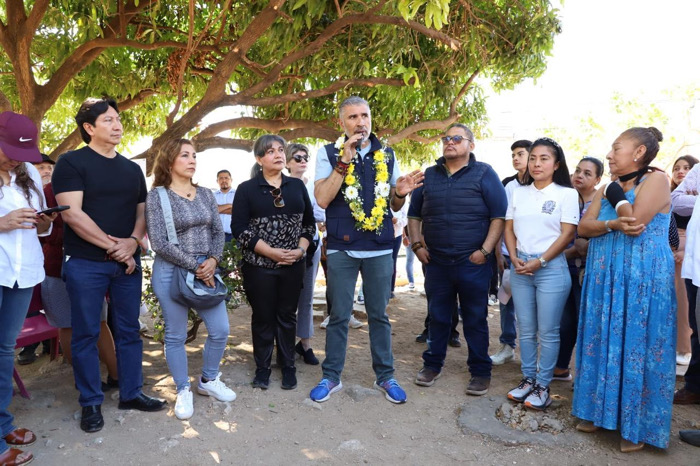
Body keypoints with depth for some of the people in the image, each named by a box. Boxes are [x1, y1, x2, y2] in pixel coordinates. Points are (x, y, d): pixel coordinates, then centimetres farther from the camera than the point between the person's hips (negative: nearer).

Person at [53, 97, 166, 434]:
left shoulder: (132, 169, 12)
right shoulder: (71, 162, -5)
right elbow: (72, 214, -14)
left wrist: (132, 242, -8)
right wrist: (112, 246, -13)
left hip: (127, 261, 5)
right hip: (85, 264, -5)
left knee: (129, 330, 11)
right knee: (86, 334, 5)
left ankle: (131, 393, 24)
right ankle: (91, 403, 19)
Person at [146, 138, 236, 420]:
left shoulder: (206, 195, 8)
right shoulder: (157, 196, -6)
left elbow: (218, 231, 8)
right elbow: (159, 243, -13)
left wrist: (213, 260, -10)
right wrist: (194, 266, -14)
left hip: (206, 269, 5)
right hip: (171, 273, -4)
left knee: (220, 330, 5)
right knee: (176, 336, 6)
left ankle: (208, 380, 29)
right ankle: (183, 391, 25)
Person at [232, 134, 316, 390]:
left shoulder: (297, 186, 7)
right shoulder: (246, 189, -2)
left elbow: (309, 222, 9)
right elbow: (239, 228, -9)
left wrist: (301, 249, -8)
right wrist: (271, 252, -16)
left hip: (293, 265, 2)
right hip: (259, 266, -2)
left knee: (287, 316, 11)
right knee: (263, 318, 8)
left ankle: (288, 366, 25)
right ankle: (262, 368, 24)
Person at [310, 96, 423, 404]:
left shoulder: (387, 155, 7)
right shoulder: (329, 153, -1)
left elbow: (394, 206, 13)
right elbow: (322, 199, -13)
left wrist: (401, 193, -10)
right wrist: (344, 162, -19)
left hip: (380, 248, 2)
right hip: (342, 248, -2)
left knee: (379, 315, 11)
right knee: (339, 316, 7)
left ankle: (385, 376, 24)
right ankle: (331, 377, 22)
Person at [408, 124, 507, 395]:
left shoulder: (484, 174, 0)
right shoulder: (429, 175, 11)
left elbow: (499, 215, -5)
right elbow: (414, 213, 17)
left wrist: (485, 250, -13)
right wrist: (417, 244, 5)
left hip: (473, 261, -3)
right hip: (435, 261, 3)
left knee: (475, 319, 6)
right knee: (437, 316, 12)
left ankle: (480, 372, 20)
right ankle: (433, 364, 27)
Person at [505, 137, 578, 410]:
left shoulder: (566, 194, -1)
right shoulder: (519, 193, 12)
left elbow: (567, 234, -6)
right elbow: (509, 229, 11)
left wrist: (540, 262, -12)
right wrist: (514, 258, -4)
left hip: (551, 268, -4)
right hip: (520, 268, 4)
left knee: (547, 332, 2)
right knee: (525, 330, 10)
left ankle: (543, 386, 13)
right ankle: (528, 379, 22)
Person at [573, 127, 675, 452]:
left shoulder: (655, 179, -7)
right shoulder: (606, 188, 13)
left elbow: (634, 221, -20)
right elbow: (584, 227, 2)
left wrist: (615, 195, -6)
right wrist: (611, 224, -16)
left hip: (642, 279, -6)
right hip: (603, 278, 7)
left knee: (635, 348, 0)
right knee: (602, 343, 10)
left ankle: (635, 426, 13)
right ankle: (598, 411, 23)